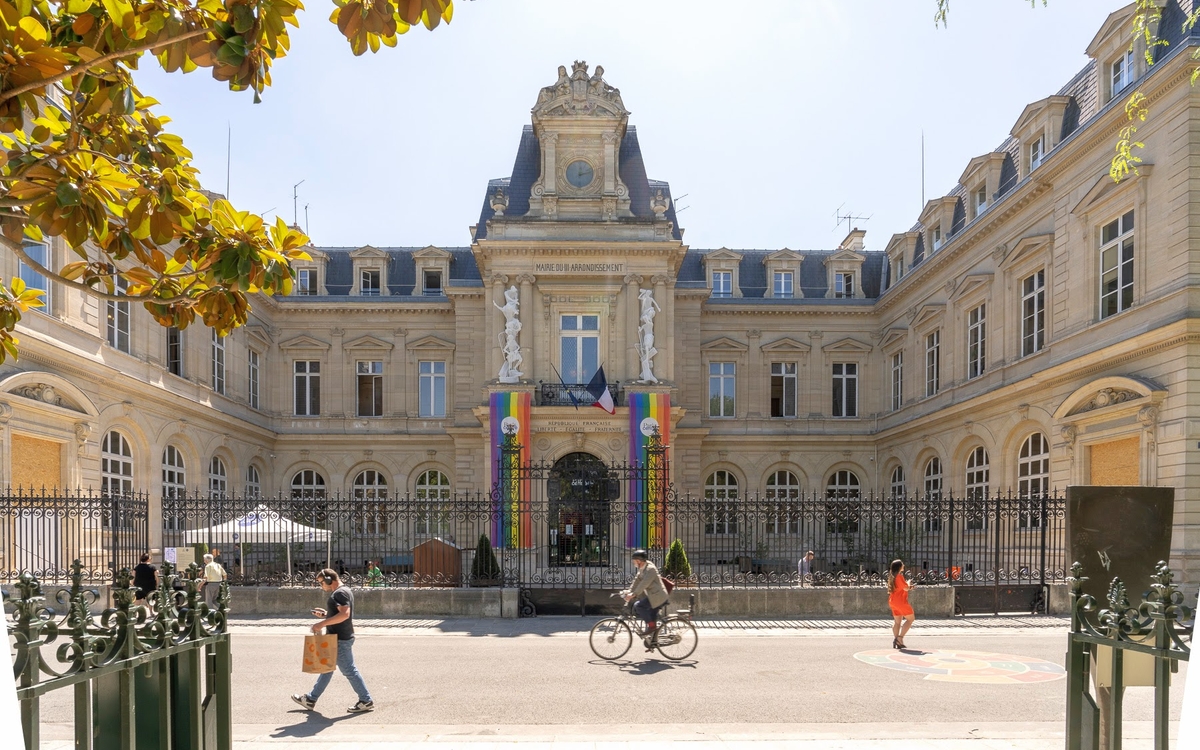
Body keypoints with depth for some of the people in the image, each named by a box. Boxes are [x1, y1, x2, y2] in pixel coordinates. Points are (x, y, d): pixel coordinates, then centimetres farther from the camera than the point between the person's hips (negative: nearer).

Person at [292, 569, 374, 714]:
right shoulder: (343, 591, 15)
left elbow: (344, 614, -30)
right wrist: (325, 614, 13)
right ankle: (311, 699, 27)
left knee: (349, 670, -4)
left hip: (340, 639, -11)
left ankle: (366, 701, 3)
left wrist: (322, 623, -28)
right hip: (337, 638, 11)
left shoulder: (340, 593, -18)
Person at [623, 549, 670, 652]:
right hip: (654, 597, 10)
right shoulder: (642, 569, 12)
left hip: (657, 597, -10)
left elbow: (644, 584, -27)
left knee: (638, 605, -21)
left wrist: (633, 594, -31)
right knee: (651, 618, 11)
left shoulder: (650, 569, -18)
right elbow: (636, 581, 10)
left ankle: (652, 625, -12)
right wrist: (629, 592, -1)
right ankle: (653, 641, 20)